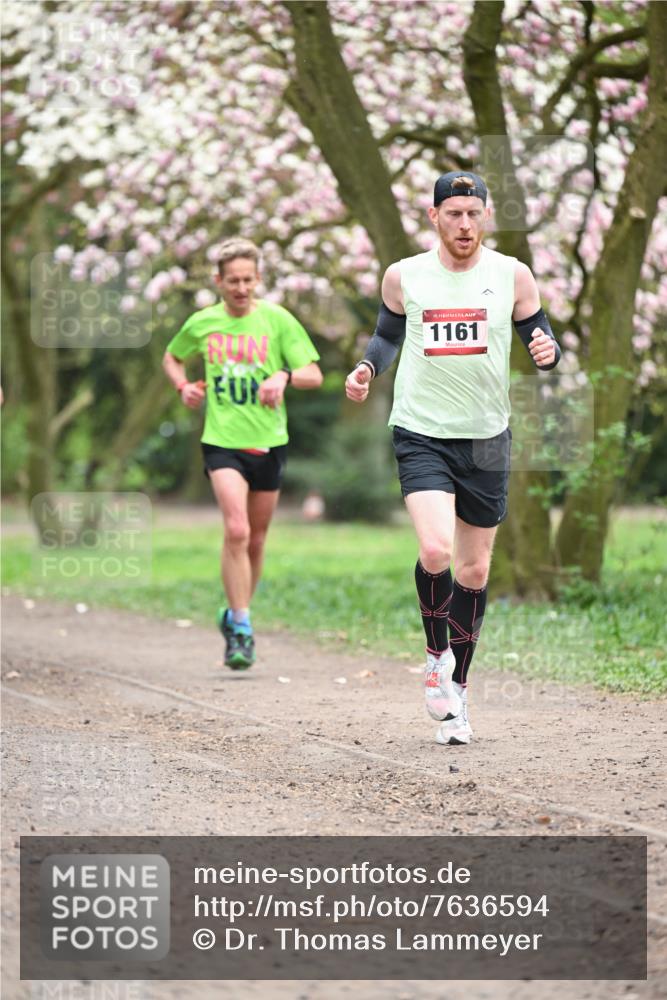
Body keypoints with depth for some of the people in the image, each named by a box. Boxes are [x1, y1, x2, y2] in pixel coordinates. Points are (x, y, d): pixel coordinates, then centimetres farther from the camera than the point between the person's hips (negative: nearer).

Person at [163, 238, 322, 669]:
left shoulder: (278, 320, -2)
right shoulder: (201, 323, 3)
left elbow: (314, 374, -4)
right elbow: (172, 358, 23)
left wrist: (284, 376, -25)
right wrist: (184, 386, 2)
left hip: (268, 441, 1)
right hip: (222, 440, -1)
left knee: (256, 538, 12)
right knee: (237, 529, -19)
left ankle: (235, 615, 33)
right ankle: (242, 627, -14)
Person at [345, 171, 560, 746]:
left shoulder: (512, 275, 0)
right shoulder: (403, 276, 1)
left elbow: (540, 339, 7)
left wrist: (547, 350, -16)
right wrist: (367, 369, -2)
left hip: (486, 438, 2)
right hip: (421, 433, -2)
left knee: (475, 570, 9)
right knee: (436, 550, -22)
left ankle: (457, 687, 25)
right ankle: (437, 653, 4)